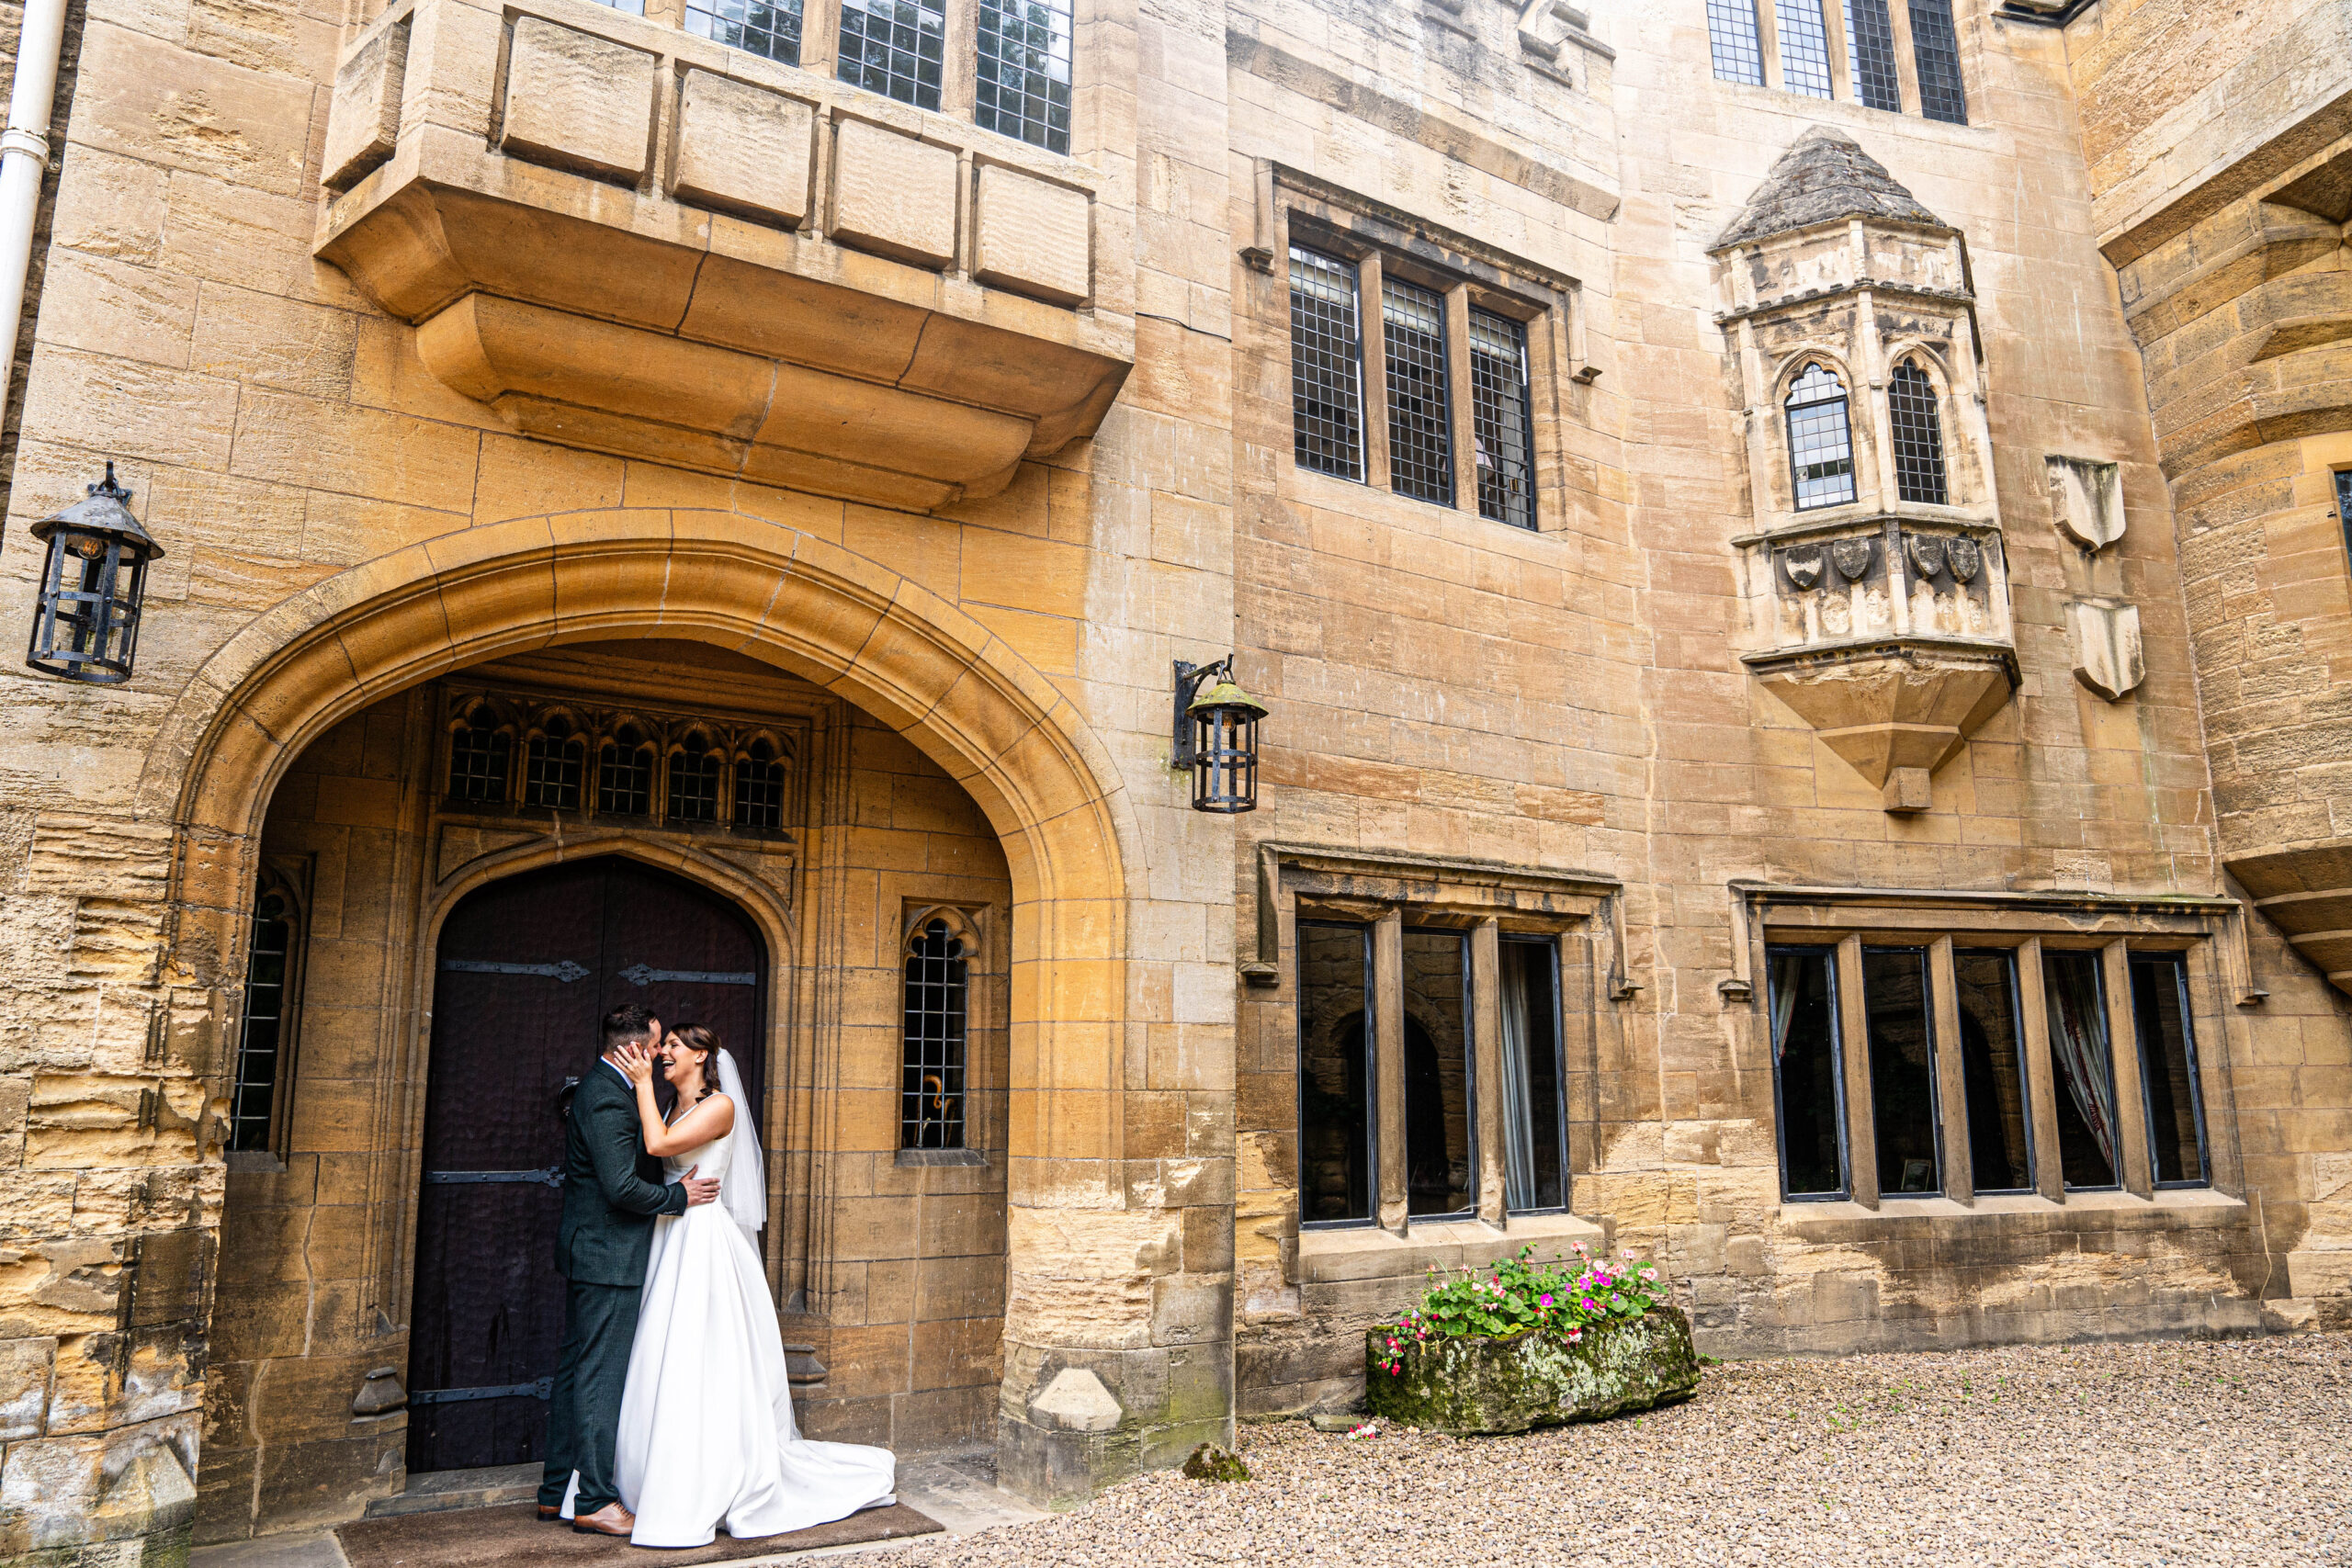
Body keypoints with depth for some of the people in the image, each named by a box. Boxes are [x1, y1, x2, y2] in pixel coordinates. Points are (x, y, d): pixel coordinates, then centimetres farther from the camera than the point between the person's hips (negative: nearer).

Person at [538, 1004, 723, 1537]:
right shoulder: (608, 1098, -21)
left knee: (576, 1369, 15)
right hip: (608, 1255, -11)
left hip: (587, 1252, 11)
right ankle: (593, 1500, 6)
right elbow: (622, 1186, -25)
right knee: (602, 1376, -2)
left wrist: (676, 1183, 11)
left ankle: (558, 1491, 24)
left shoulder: (597, 1088, 13)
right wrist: (680, 1196, -12)